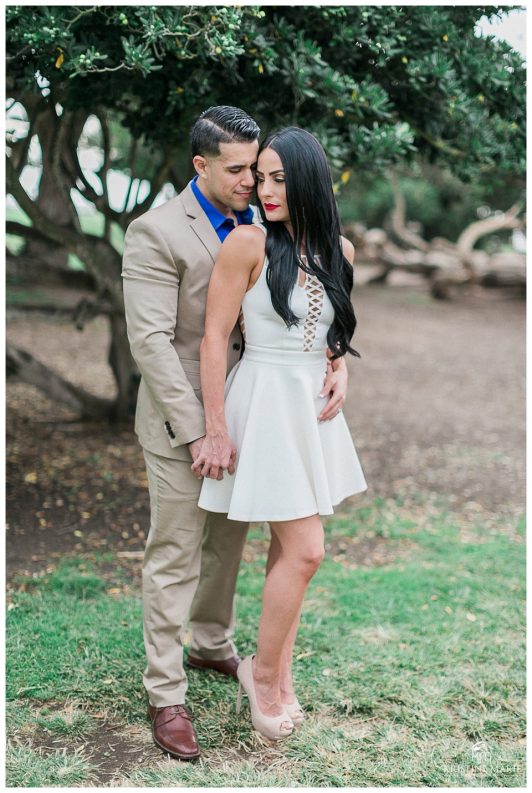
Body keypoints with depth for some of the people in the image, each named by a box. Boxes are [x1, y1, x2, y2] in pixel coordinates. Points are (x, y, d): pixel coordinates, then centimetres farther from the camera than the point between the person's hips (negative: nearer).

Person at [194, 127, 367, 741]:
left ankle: (279, 675, 25)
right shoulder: (248, 242, -12)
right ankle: (264, 672, 14)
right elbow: (214, 337, -12)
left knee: (289, 547, 12)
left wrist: (334, 382, 10)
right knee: (304, 550, -7)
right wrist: (216, 431, -14)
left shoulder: (338, 250, 5)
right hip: (265, 404, -6)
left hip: (314, 407, 6)